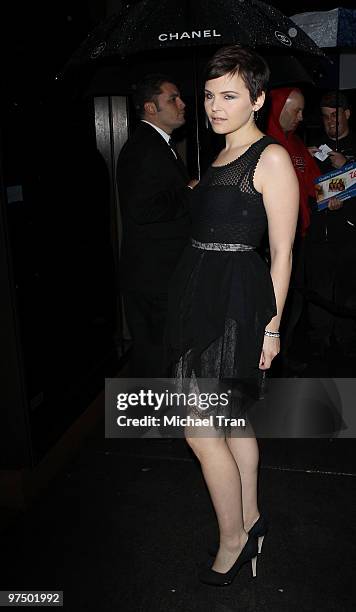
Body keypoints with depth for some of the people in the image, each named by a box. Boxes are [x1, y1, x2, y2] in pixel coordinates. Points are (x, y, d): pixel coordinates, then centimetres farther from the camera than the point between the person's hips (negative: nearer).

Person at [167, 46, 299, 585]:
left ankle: (233, 540, 19)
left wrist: (271, 326, -11)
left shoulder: (271, 158, -10)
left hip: (234, 302, -8)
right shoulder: (221, 157, 16)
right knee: (234, 418, 18)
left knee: (201, 432, -2)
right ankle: (250, 517, 35)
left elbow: (282, 251, -12)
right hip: (202, 293, 8)